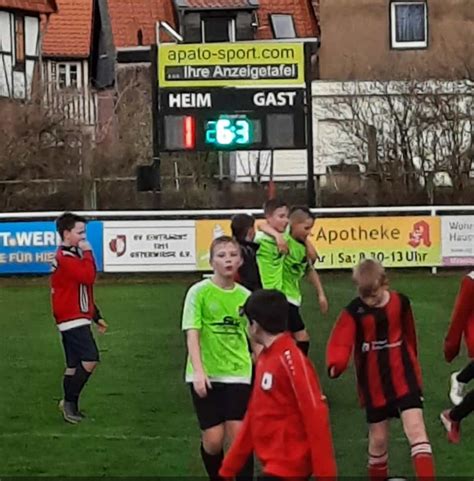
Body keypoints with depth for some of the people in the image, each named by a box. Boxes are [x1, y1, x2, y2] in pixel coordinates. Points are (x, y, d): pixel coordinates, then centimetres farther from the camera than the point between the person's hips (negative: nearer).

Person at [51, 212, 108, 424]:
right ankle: (69, 401, -8)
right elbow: (89, 277, -27)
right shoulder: (65, 258, -15)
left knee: (74, 365, 13)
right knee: (90, 359, -17)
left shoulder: (73, 256, 19)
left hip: (78, 318, 10)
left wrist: (96, 316, 25)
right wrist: (88, 253, -14)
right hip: (72, 319, -10)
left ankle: (70, 407, 19)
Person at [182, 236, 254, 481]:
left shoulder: (246, 296, 3)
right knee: (213, 440, 0)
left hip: (238, 373, 2)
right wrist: (198, 371, -20)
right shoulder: (199, 292, -6)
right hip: (207, 375, -2)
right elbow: (192, 334, -11)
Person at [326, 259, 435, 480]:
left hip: (404, 379, 0)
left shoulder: (400, 303, -4)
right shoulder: (354, 311, -12)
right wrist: (336, 365, -44)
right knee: (378, 438, 10)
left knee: (416, 429, -13)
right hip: (374, 386, 0)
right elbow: (340, 342, -23)